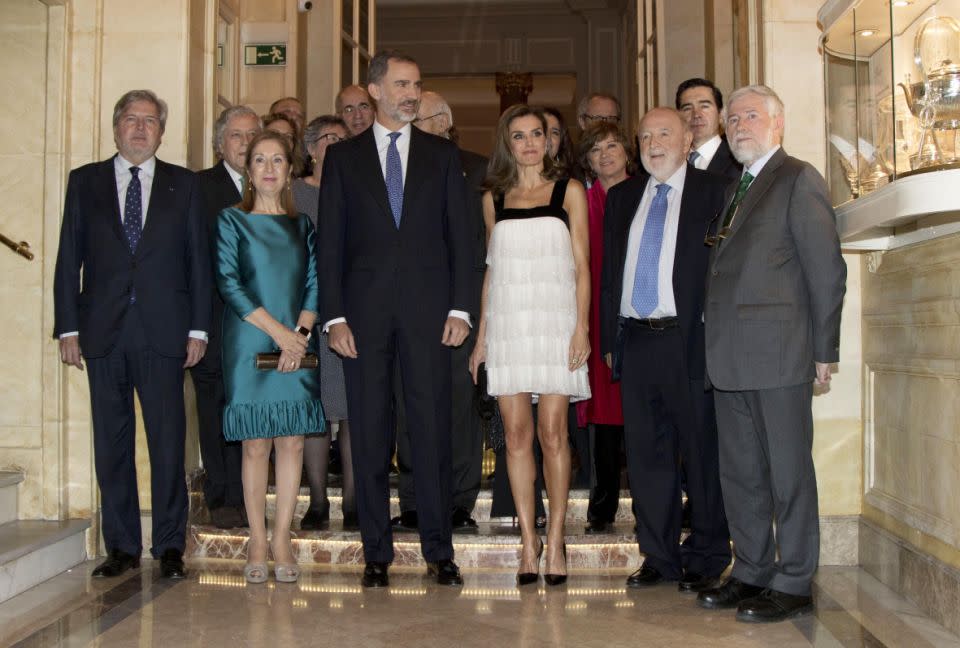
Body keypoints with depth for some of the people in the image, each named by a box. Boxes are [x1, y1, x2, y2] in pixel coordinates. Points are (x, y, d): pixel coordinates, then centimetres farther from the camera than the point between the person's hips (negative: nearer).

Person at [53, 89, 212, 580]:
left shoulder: (184, 185, 9)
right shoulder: (85, 181, 11)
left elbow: (198, 259, 6)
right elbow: (69, 259, 8)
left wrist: (198, 328, -1)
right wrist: (68, 327, 1)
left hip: (163, 332, -1)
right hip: (103, 331, 1)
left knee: (168, 439, 0)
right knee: (111, 441, 6)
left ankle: (170, 546, 11)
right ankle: (121, 546, 17)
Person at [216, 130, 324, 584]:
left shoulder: (302, 225, 14)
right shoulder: (231, 221, 5)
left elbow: (314, 284, 8)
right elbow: (229, 283, -5)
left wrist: (302, 331, -9)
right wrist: (278, 332, -12)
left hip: (297, 347, 3)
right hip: (249, 346, -2)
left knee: (292, 443, 0)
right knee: (255, 445, -1)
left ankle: (281, 541, 8)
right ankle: (257, 545, 8)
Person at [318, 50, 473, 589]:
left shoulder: (443, 155, 12)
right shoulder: (343, 157, 10)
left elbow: (460, 235, 7)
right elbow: (331, 243, 5)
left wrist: (460, 307, -2)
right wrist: (335, 315, -4)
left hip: (428, 308, 0)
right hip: (365, 310, 0)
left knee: (433, 426, 0)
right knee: (370, 432, 4)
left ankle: (439, 550, 11)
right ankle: (377, 553, 14)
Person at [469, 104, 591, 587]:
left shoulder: (569, 192, 8)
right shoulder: (494, 199, 14)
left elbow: (581, 266, 4)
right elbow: (491, 269, 15)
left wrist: (581, 326, -7)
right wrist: (482, 333, 9)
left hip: (554, 316, -2)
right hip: (506, 319, 2)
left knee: (552, 431, -5)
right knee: (516, 432, 1)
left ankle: (555, 539, 4)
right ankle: (528, 538, 9)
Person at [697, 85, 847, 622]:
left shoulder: (799, 179, -3)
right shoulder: (734, 190, 21)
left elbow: (827, 270, -8)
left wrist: (824, 351, -10)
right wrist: (716, 346, 10)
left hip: (779, 355, -8)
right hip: (731, 358, 8)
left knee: (789, 472, 1)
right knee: (740, 472, 13)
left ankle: (794, 584, 11)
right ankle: (752, 572, 25)